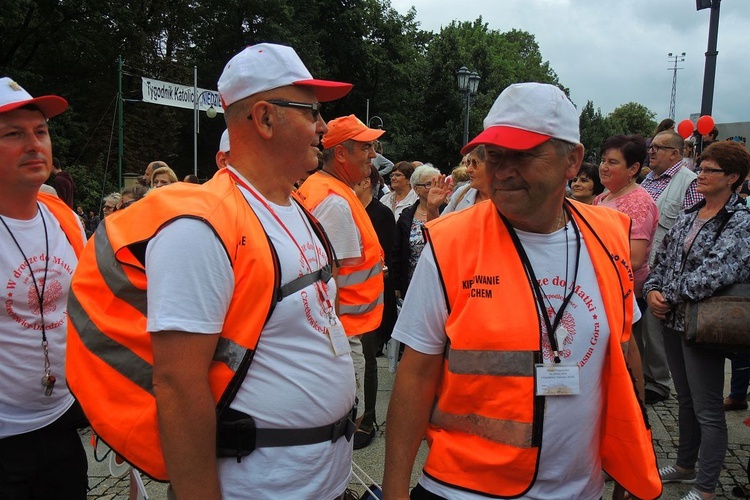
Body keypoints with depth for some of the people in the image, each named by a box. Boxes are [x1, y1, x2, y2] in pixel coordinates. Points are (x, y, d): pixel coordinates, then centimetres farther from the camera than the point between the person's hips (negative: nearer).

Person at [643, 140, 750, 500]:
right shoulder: (689, 215, 10)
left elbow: (717, 273, -24)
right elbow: (662, 258, 11)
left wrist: (672, 294, -14)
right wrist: (653, 290, -6)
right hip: (673, 321, 7)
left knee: (708, 411, 3)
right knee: (685, 400, 21)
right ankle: (685, 467, 37)